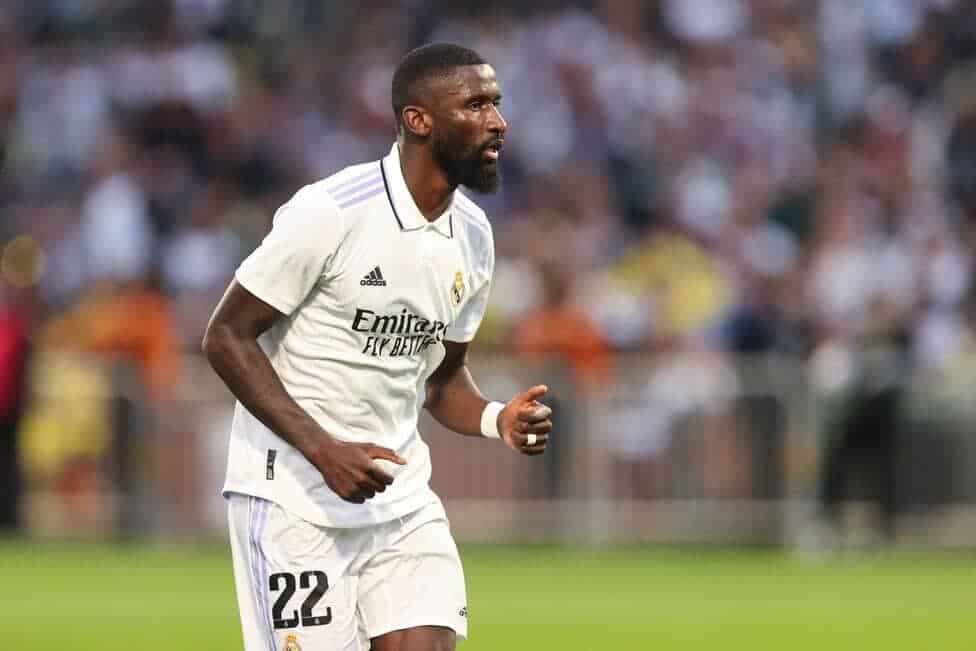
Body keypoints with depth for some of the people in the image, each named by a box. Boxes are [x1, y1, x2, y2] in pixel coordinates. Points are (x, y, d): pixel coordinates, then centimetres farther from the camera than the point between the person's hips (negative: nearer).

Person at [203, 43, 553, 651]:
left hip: (401, 493, 6)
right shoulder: (330, 212, -17)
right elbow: (227, 337, -13)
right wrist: (324, 450, -21)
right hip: (294, 497, -6)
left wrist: (496, 420, -5)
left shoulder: (473, 236, 6)